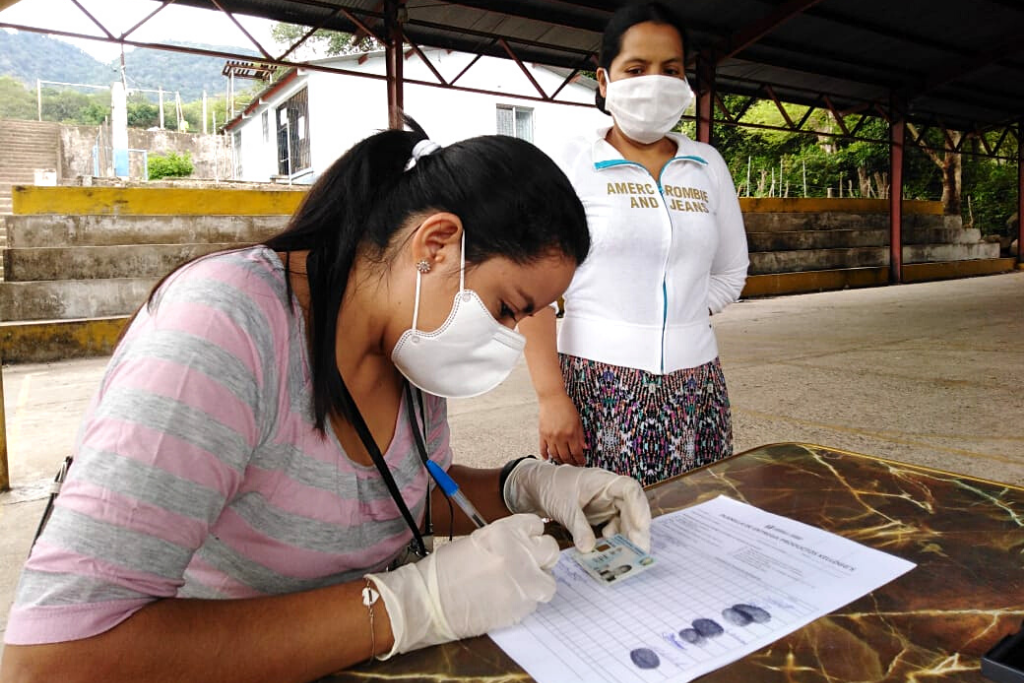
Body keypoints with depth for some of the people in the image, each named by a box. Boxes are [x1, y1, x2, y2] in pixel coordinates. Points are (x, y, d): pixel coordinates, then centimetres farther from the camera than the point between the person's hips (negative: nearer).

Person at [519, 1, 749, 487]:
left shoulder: (708, 165, 11)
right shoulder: (571, 165, -2)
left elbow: (730, 275, 18)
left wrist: (674, 318, 4)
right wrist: (551, 396, -15)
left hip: (695, 387, 4)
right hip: (599, 385, -3)